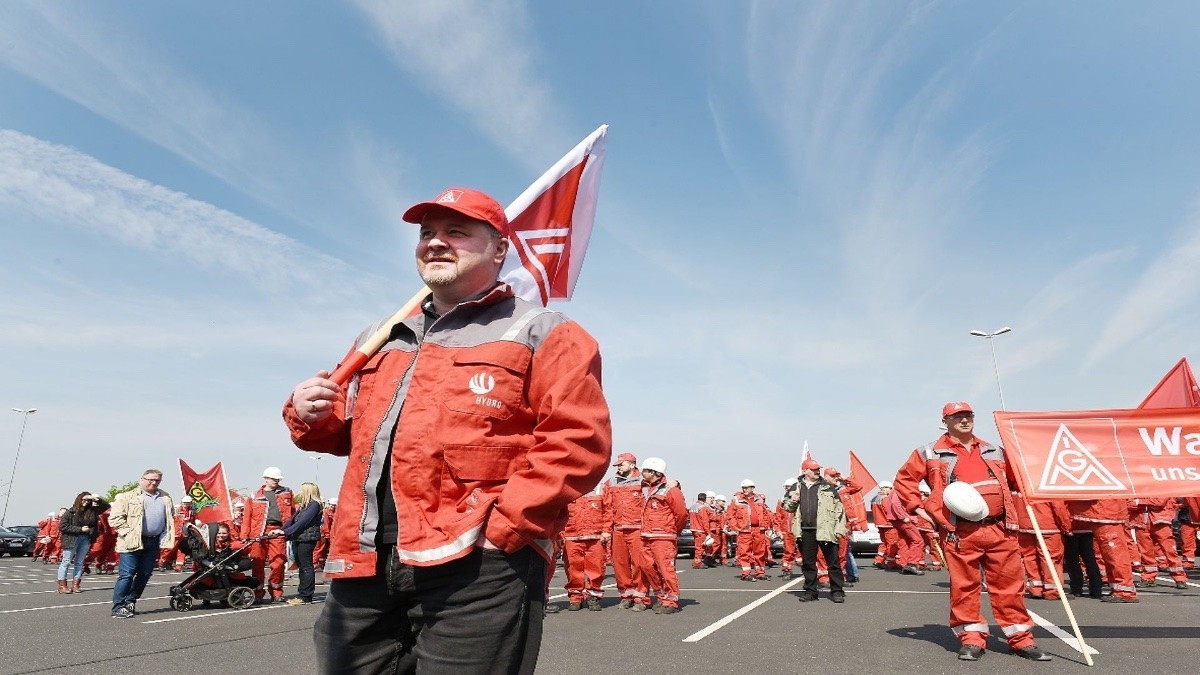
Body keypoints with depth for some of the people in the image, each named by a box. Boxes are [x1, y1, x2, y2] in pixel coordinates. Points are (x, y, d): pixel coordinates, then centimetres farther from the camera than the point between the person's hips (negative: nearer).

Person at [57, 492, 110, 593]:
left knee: (79, 563, 8)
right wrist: (80, 529, -14)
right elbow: (62, 526, -9)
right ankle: (62, 585, 7)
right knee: (66, 562, 2)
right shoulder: (71, 512, -5)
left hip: (85, 540, 4)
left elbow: (106, 506, 11)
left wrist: (98, 499, -6)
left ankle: (75, 585, 13)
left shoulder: (92, 511, 6)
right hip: (72, 539, -4)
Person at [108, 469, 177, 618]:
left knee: (145, 575, 9)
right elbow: (115, 518, -7)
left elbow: (172, 516, 24)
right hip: (133, 542, -5)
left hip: (154, 542, 5)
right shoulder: (127, 497, -2)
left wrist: (165, 535, 11)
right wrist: (129, 533, -12)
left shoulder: (165, 498, 15)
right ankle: (118, 608, 2)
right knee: (126, 575, -5)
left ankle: (130, 602, 23)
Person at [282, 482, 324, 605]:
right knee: (301, 567, 11)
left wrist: (285, 531, -19)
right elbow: (293, 520, 16)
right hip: (297, 539, 9)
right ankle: (302, 594, 16)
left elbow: (302, 522, -17)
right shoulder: (303, 506, 20)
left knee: (306, 567, -6)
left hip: (307, 539, -9)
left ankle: (305, 596, -3)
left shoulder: (315, 505, -9)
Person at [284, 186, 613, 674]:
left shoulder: (542, 335, 1)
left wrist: (505, 526, -16)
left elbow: (578, 440, -10)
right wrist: (311, 416, 7)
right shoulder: (382, 339, 22)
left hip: (476, 566, -6)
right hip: (365, 564, 6)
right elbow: (348, 433, 29)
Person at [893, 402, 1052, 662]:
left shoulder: (994, 452, 18)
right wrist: (917, 507, -1)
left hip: (1000, 529, 3)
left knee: (1010, 584, 6)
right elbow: (904, 478, 7)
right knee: (964, 585, 1)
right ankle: (971, 639, 12)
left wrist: (1011, 505, 15)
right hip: (960, 532, -3)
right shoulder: (931, 453, 5)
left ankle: (1022, 639, 18)